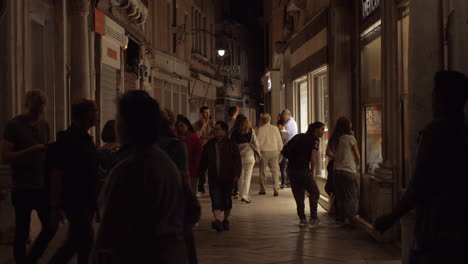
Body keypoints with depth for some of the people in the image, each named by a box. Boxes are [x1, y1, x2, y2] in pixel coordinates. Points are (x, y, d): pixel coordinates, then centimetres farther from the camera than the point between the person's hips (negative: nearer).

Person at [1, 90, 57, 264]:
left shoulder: (44, 125, 11)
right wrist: (31, 150, -22)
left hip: (42, 187, 5)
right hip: (23, 189, -5)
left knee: (51, 226, 4)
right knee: (22, 232, 4)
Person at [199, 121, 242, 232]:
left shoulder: (231, 145, 0)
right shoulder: (209, 145, 8)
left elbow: (237, 160, -1)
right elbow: (204, 161, 14)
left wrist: (236, 174, -11)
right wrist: (200, 173, 10)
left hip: (227, 177, -1)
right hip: (214, 177, 1)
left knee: (227, 200, 9)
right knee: (215, 199, -13)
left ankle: (226, 220, 26)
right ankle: (218, 221, -23)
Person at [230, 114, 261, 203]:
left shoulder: (234, 132, -5)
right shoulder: (251, 131, -4)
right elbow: (256, 144, 1)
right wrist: (258, 154, 14)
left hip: (238, 156, 1)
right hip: (249, 155, -1)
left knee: (241, 177, 13)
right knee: (248, 176, 1)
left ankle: (241, 195, 18)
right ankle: (245, 195, -10)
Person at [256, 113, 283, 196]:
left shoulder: (260, 129, -6)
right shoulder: (275, 128, 0)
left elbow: (258, 142, -4)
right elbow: (279, 141, 4)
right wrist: (279, 151, 15)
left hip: (264, 152, -1)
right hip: (274, 151, 1)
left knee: (263, 171, 10)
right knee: (275, 170, 3)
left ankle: (262, 189, 17)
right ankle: (275, 189, -8)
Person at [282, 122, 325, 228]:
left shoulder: (299, 136, 16)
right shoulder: (314, 139, -2)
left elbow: (284, 151, 12)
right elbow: (313, 158, -12)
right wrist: (312, 172, -1)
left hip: (291, 169, 6)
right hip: (302, 169, -6)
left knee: (299, 195, 15)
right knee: (314, 193, 9)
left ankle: (302, 219, 18)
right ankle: (313, 219, 6)